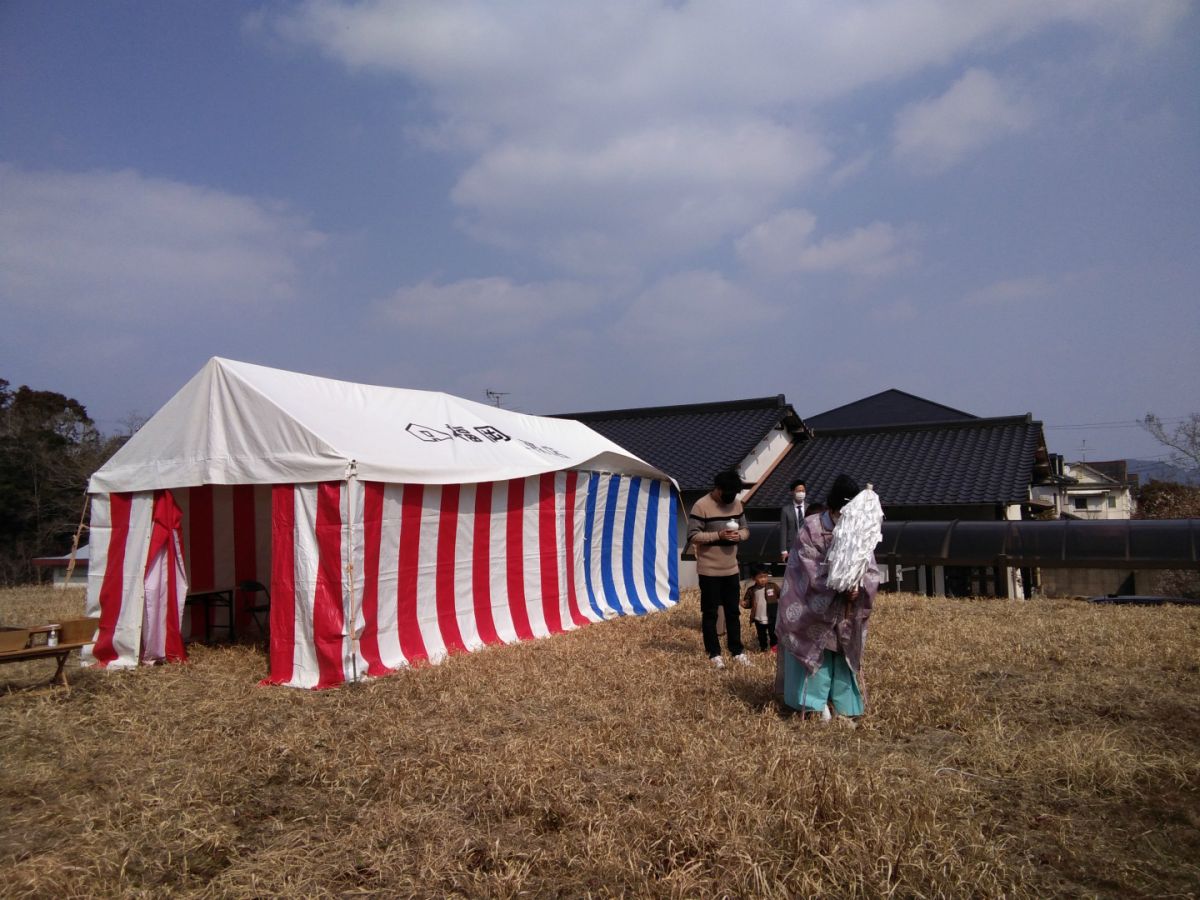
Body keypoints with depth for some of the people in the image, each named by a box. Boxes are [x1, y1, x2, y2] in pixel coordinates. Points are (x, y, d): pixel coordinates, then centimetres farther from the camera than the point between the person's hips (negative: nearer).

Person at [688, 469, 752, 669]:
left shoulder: (737, 503, 5)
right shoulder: (701, 506, -14)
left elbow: (745, 529, 12)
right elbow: (693, 536, -17)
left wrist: (739, 535, -11)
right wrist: (718, 535, -25)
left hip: (731, 569, 5)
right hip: (709, 570, -5)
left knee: (733, 611, 13)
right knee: (710, 613, 5)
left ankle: (737, 651, 24)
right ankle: (714, 653, 15)